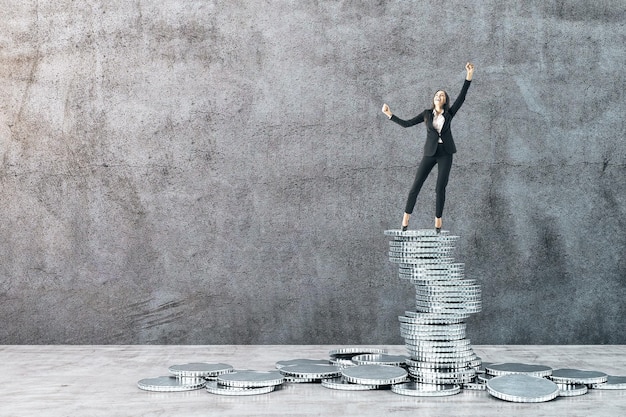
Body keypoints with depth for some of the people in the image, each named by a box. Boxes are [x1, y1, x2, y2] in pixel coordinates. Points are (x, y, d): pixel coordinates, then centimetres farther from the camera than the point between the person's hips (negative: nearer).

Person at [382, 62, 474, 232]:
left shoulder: (449, 114, 5)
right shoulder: (427, 114, 7)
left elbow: (461, 97, -4)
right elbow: (406, 124, 7)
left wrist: (469, 76, -12)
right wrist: (390, 114, 2)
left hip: (445, 154, 0)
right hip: (430, 153, 0)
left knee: (440, 188, -1)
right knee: (416, 186, -4)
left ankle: (438, 222, 7)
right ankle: (405, 220, 2)